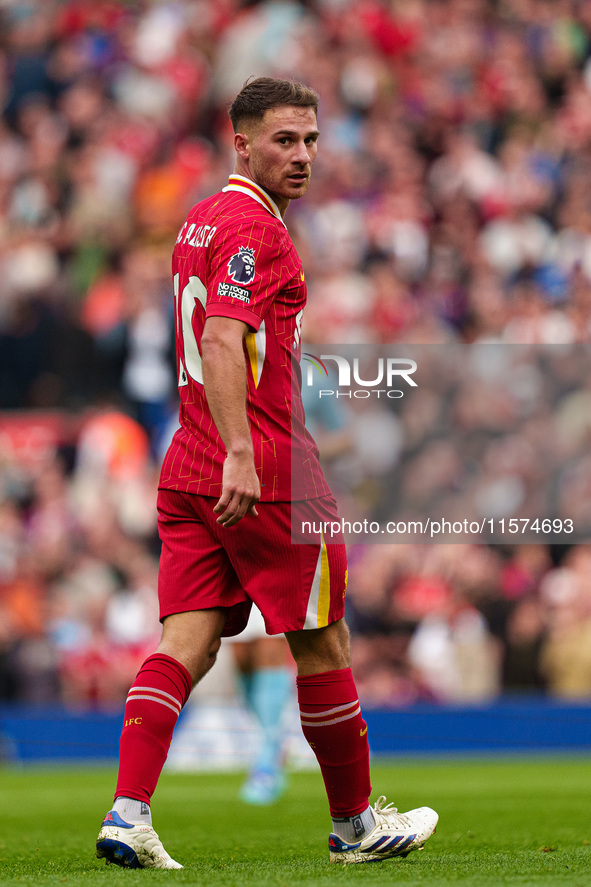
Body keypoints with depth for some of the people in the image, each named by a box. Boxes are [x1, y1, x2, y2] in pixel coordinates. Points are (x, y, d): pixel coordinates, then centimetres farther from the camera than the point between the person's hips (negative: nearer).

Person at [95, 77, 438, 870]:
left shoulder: (200, 222, 18)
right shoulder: (254, 230, -12)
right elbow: (221, 342, -24)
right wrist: (241, 454, -32)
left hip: (191, 468, 8)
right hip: (267, 474, -8)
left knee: (186, 642, -1)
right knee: (323, 641, 6)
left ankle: (128, 813, -15)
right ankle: (355, 823, 18)